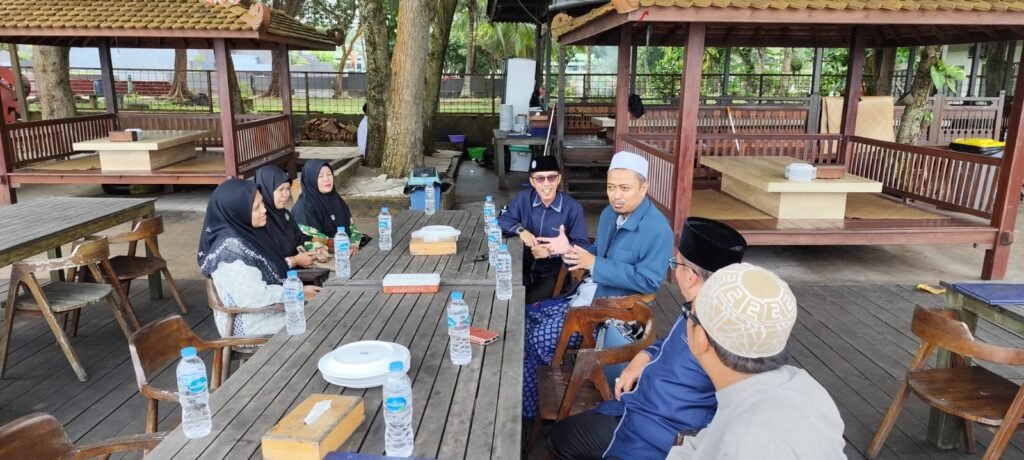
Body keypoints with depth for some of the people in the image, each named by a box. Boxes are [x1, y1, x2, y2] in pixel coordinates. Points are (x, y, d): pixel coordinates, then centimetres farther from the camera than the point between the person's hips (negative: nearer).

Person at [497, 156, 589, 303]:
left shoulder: (573, 208, -11)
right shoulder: (523, 198, 0)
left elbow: (582, 245, -10)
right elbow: (502, 220, 6)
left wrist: (551, 251, -22)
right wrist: (521, 230, -14)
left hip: (553, 274, -3)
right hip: (524, 268, 3)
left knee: (525, 303, -23)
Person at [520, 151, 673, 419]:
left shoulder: (657, 230, -21)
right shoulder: (610, 213, 6)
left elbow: (647, 282, -25)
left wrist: (594, 265, -24)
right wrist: (570, 250, -3)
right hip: (585, 297, 9)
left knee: (542, 337, -18)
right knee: (525, 317, 3)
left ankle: (527, 411, 7)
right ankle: (523, 408, 14)